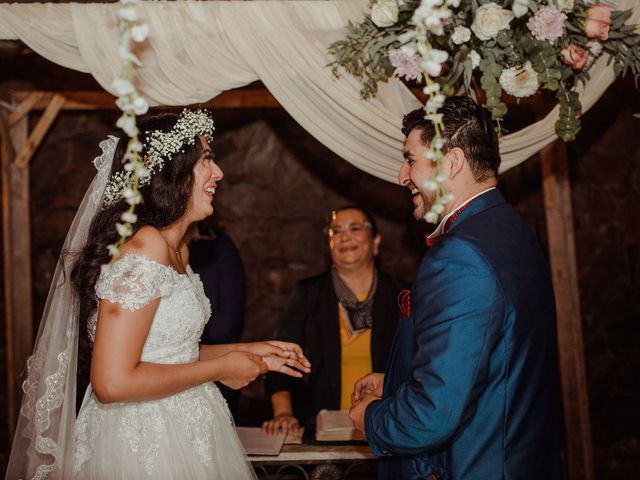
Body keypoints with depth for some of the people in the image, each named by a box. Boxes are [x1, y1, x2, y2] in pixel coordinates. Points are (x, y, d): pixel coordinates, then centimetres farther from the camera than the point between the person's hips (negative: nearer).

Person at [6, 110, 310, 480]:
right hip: (142, 445, -9)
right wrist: (219, 369, -16)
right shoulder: (143, 248, -21)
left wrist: (248, 352, 8)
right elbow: (113, 382, -25)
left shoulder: (177, 248, 8)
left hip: (180, 431, 9)